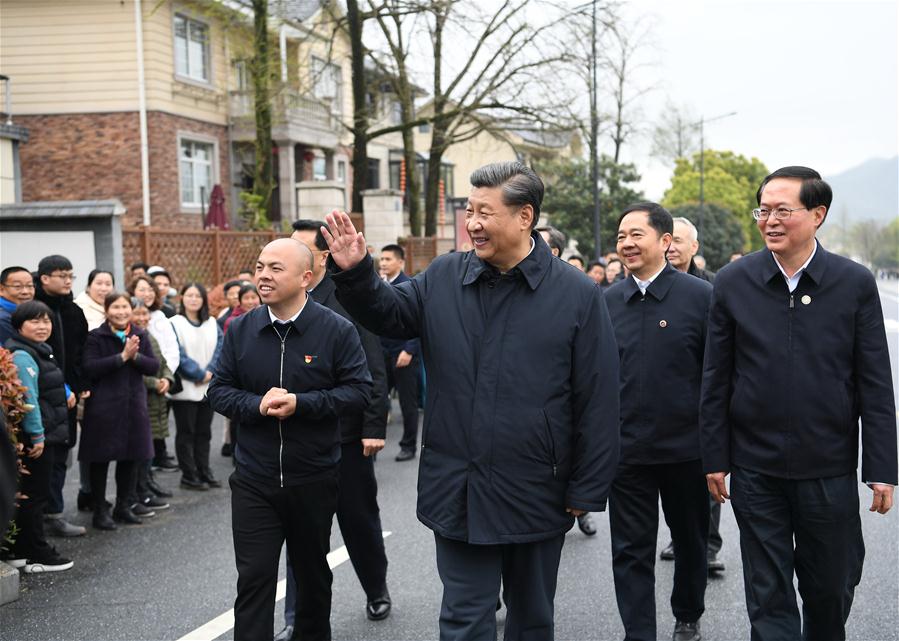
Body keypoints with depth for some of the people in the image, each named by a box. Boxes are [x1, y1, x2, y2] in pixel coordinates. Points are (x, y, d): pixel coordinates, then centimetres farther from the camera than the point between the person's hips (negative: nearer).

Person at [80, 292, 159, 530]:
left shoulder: (140, 336, 8)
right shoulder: (96, 337, -6)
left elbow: (154, 366, 3)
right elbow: (90, 368, -17)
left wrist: (136, 356, -15)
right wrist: (122, 356, -20)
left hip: (134, 405, 5)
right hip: (103, 406, -4)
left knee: (131, 458, 10)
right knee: (101, 459, 2)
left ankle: (123, 506, 24)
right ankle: (100, 510, 12)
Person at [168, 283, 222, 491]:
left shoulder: (212, 323, 11)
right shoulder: (175, 323, -5)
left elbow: (220, 348, 2)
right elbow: (178, 355, -13)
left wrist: (210, 372, -13)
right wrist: (199, 374, -14)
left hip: (208, 387, 5)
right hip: (185, 388, -5)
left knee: (204, 432, 11)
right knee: (186, 433, 2)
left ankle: (204, 472, 19)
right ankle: (189, 476, 6)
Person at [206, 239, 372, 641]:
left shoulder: (337, 330, -8)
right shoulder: (241, 330, 1)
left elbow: (359, 390, -9)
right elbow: (219, 390, 4)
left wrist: (301, 403, -21)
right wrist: (256, 405, -16)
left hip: (314, 479, -1)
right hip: (253, 479, 1)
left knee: (312, 571, 17)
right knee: (253, 577, -3)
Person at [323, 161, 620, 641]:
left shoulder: (577, 295, -9)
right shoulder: (443, 278, 1)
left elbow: (597, 403, -7)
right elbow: (389, 314, 13)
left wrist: (586, 491, -7)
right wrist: (354, 274, -7)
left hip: (536, 495, -2)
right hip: (457, 492, 2)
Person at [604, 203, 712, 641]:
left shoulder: (700, 296, -6)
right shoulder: (607, 302, 3)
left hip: (687, 447, -1)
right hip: (626, 450, 2)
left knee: (691, 540, 17)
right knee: (631, 551, 3)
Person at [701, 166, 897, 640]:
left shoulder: (855, 284, -3)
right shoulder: (732, 282, -2)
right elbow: (716, 381, 2)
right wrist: (714, 459, 1)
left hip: (829, 471, 0)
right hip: (755, 470, 0)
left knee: (830, 590, 13)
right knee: (768, 598, 6)